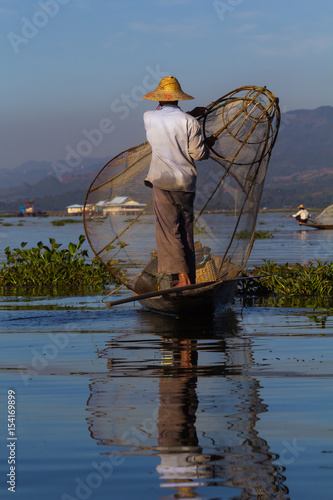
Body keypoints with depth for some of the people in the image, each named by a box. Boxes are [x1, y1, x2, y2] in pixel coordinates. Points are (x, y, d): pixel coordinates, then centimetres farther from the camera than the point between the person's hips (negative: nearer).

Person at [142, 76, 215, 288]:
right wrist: (208, 144, 16)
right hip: (186, 182, 1)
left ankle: (181, 276, -19)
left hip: (162, 181, -1)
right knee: (186, 231, 11)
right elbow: (198, 154, -5)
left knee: (168, 230, -6)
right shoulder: (189, 122, -5)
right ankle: (190, 280, 15)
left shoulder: (149, 118, 2)